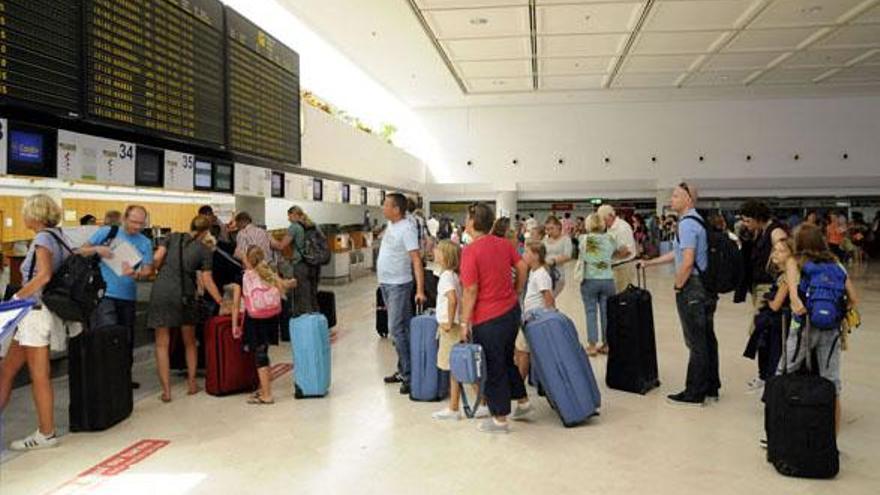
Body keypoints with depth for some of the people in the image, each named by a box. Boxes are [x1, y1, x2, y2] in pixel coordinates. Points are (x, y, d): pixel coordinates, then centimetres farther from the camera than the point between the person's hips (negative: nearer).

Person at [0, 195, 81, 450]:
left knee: (39, 376, -1)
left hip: (38, 312, -9)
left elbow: (43, 275, -24)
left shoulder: (43, 238, -11)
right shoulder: (57, 236, 13)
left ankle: (46, 434, 7)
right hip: (34, 314, 9)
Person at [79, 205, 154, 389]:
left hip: (128, 296, 4)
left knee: (127, 339, 13)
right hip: (105, 294, -3)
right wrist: (97, 249, -16)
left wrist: (135, 274, -24)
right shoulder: (107, 232, 0)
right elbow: (81, 252, 4)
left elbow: (147, 271, -2)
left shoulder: (145, 243, 5)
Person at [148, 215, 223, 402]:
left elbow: (156, 258, -3)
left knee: (162, 343, 7)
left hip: (161, 291, 1)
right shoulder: (204, 250, 5)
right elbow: (207, 281, 1)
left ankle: (166, 390, 5)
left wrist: (163, 272, 17)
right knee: (189, 342, 19)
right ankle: (192, 383, 23)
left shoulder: (172, 237, 10)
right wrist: (221, 301, 8)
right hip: (184, 294, -1)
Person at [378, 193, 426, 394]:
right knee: (401, 328, 14)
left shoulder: (406, 229, -19)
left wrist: (420, 290, -31)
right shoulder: (391, 224, 7)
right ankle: (403, 370, 22)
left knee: (397, 329, -10)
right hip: (385, 283, 9)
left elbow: (416, 260, -24)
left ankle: (408, 375, -4)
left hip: (398, 285, -9)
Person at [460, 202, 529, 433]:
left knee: (492, 368, 7)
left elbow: (470, 291, -19)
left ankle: (500, 419, 17)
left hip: (488, 319, -7)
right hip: (511, 311, 7)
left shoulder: (470, 251, -19)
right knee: (507, 359, 25)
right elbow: (522, 268, 8)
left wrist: (465, 323, -11)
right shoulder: (503, 244, 2)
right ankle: (522, 400, 37)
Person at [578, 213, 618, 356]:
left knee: (591, 312, 4)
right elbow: (616, 251, 15)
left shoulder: (584, 239, -5)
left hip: (589, 280, -1)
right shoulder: (610, 239, 0)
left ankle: (592, 345, 4)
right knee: (606, 312, 8)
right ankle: (606, 344, 15)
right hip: (607, 280, 2)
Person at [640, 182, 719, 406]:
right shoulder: (698, 220, 15)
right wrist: (650, 262, 26)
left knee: (696, 342, -3)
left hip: (692, 287, -10)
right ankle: (710, 388, 24)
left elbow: (687, 261, -24)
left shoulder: (687, 224, -16)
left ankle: (694, 394, 4)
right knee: (707, 338, 14)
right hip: (706, 286, 10)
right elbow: (678, 253, 24)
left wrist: (678, 286, -11)